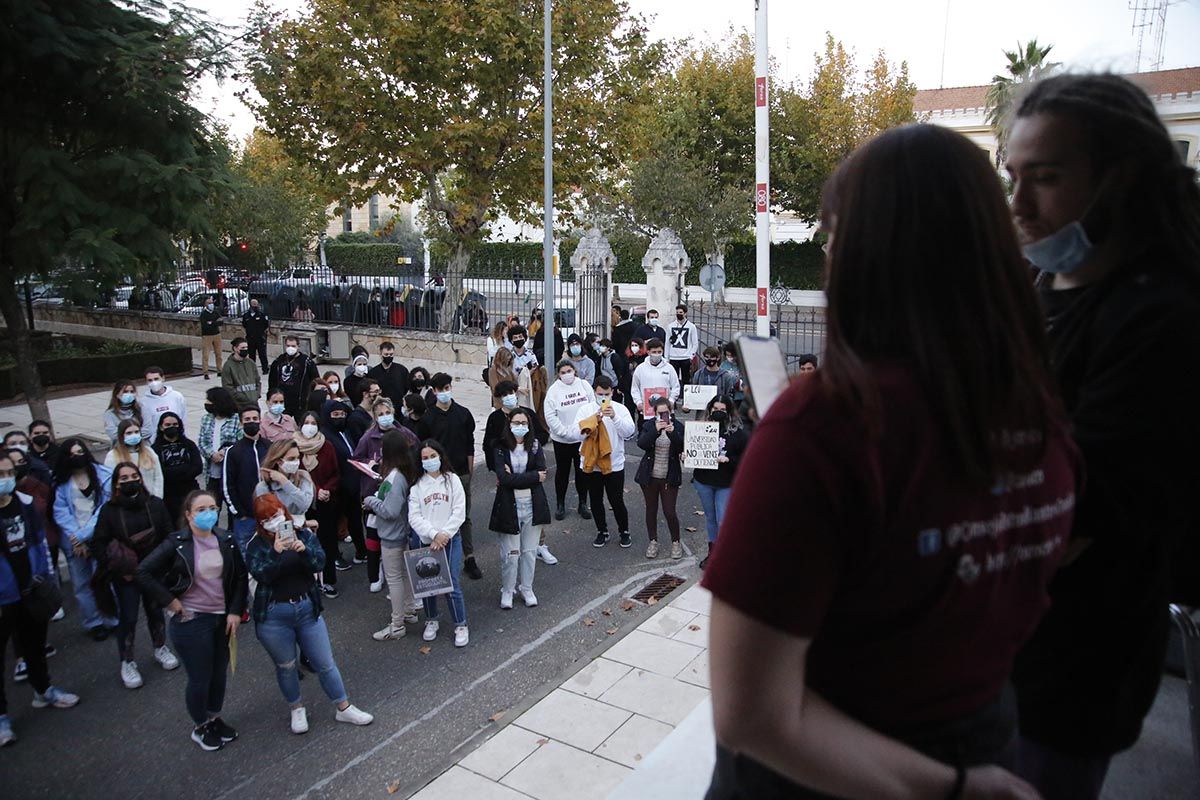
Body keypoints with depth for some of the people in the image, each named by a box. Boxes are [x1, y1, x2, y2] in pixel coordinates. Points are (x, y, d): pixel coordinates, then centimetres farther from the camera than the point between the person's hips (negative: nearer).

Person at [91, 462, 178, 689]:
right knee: (128, 617, 3)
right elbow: (98, 544, -7)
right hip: (125, 575, -2)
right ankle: (127, 662, 20)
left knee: (155, 610, 15)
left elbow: (169, 536, -1)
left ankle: (160, 648, 37)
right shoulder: (109, 510, -8)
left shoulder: (155, 504, -4)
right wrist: (117, 568, -14)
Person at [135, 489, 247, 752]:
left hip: (223, 618, 4)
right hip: (191, 621, -4)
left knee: (219, 674, 15)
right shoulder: (177, 543, -13)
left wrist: (235, 611, -1)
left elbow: (240, 576, 6)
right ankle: (199, 727, 32)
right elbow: (143, 573, -11)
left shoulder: (226, 541, -2)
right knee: (200, 678, 8)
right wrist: (171, 602, -12)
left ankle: (214, 718, 40)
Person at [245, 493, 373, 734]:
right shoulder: (256, 545, -6)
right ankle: (296, 708, 36)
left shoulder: (304, 534, -1)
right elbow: (261, 575, -19)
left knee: (325, 663, 9)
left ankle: (344, 708, 22)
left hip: (307, 608, 2)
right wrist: (276, 551, -32)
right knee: (286, 666, 14)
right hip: (274, 616, -1)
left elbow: (319, 564, -11)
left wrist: (303, 550, -29)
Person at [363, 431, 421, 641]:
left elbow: (390, 511, -28)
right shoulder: (407, 473, 0)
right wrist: (375, 500, -2)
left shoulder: (394, 478, -28)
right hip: (403, 532, 9)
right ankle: (409, 611, 37)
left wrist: (371, 501, -14)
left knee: (394, 578, 2)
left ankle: (397, 626, 12)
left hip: (391, 536, -9)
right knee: (404, 572, 22)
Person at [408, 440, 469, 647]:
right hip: (423, 540, 1)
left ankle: (461, 625, 11)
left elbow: (459, 512, -4)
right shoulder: (416, 484, 1)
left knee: (452, 583, -5)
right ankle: (431, 620, 32)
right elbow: (414, 517, -6)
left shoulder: (452, 479, 0)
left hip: (449, 539, -1)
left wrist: (444, 534, -13)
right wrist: (433, 535, -17)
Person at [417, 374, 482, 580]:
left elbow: (470, 446, 6)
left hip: (461, 473, 1)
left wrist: (469, 471, 4)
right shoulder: (427, 417, -1)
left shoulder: (464, 414, 2)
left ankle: (469, 558, 12)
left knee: (464, 517, 7)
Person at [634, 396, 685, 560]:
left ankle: (676, 542, 20)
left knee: (669, 511, -1)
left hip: (669, 477, -1)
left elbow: (682, 448, -16)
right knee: (651, 509, 12)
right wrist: (655, 430, -33)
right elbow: (641, 444, -19)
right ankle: (653, 541, 28)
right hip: (649, 476, 2)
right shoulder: (648, 425, -3)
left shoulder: (677, 426, -4)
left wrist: (672, 433, -31)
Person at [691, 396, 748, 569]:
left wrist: (728, 459, -21)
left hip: (726, 483, -3)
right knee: (710, 517, 18)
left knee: (723, 521, -3)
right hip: (703, 481, 3)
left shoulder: (737, 432, -10)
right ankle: (712, 551, 34)